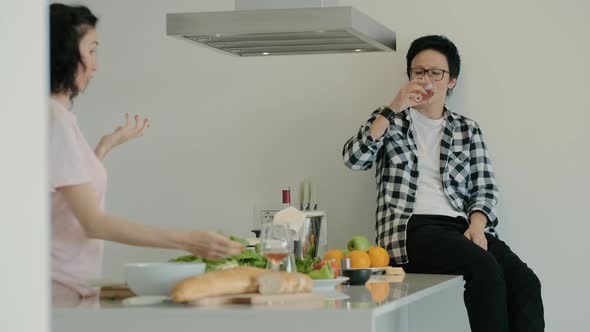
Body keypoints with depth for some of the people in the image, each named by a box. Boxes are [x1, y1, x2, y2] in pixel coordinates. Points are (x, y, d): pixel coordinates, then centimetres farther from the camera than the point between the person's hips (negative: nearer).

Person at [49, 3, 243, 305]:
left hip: (70, 287, 9)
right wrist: (186, 241, -23)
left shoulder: (60, 115, 14)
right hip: (57, 288, -9)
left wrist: (107, 145, 30)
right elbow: (93, 222, -19)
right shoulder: (55, 120, -15)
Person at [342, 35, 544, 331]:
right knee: (485, 268, -33)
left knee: (525, 282, -26)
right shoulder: (390, 120, 16)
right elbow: (354, 159, -2)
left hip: (461, 227, 3)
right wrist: (393, 109, -9)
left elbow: (484, 188, 11)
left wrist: (476, 225, -11)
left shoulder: (468, 129, 20)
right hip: (411, 229, -3)